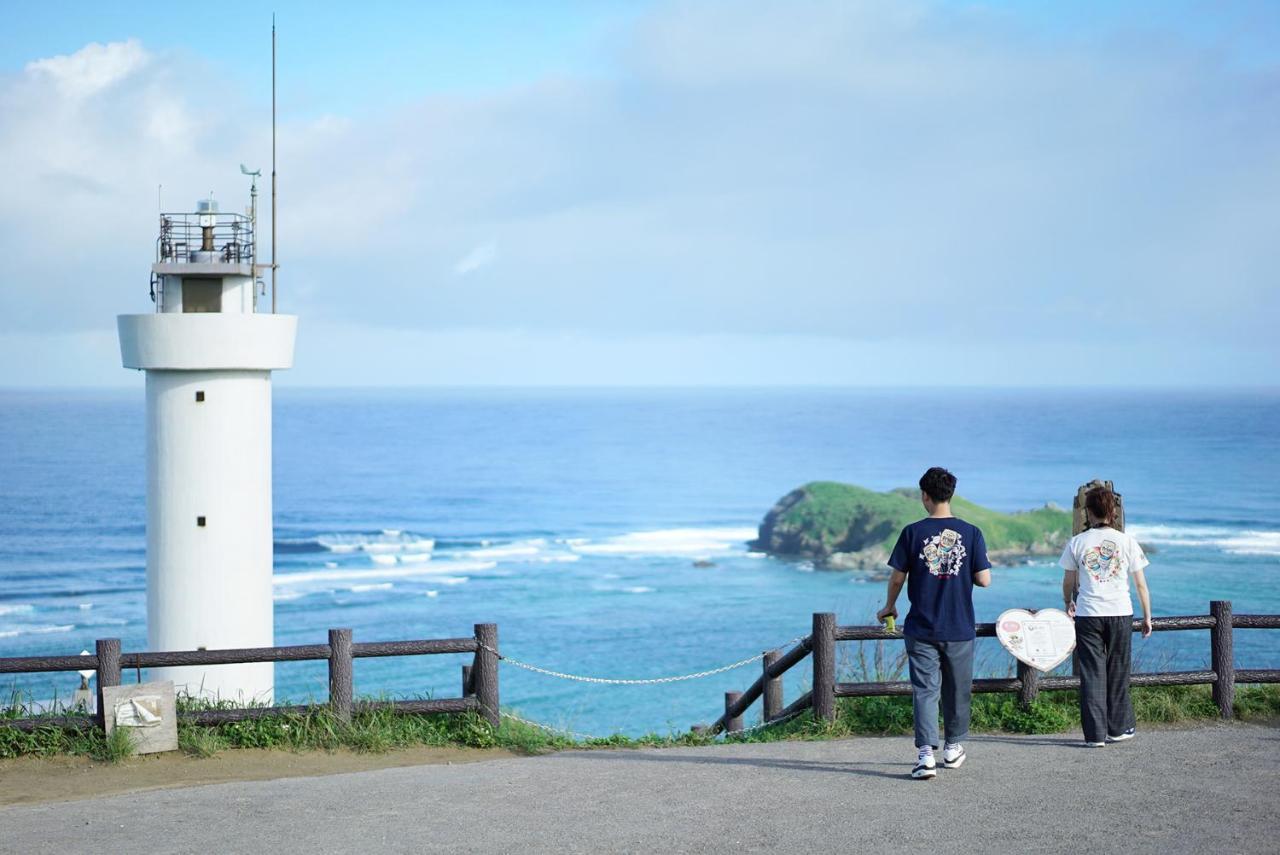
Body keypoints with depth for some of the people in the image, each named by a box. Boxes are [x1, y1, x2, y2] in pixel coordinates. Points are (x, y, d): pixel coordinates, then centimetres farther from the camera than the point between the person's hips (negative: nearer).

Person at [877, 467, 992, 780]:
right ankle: (953, 748, 30)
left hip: (921, 628, -1)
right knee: (957, 689, 17)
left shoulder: (913, 533, -6)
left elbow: (897, 578, -2)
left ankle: (926, 753, -16)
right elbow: (984, 580, -5)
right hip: (959, 629, 1)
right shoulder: (971, 533, -4)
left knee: (925, 689, -2)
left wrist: (889, 607, 17)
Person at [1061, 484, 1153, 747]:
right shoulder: (1127, 541, 0)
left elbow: (1068, 582, 10)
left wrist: (1068, 604, 29)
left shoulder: (1078, 543, 0)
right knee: (1118, 673, 12)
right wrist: (1147, 616, 12)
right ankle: (1118, 728, 19)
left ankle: (1095, 733, -1)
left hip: (1087, 615, -1)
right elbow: (1141, 583, 3)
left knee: (1092, 674, 2)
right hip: (1120, 614, 1)